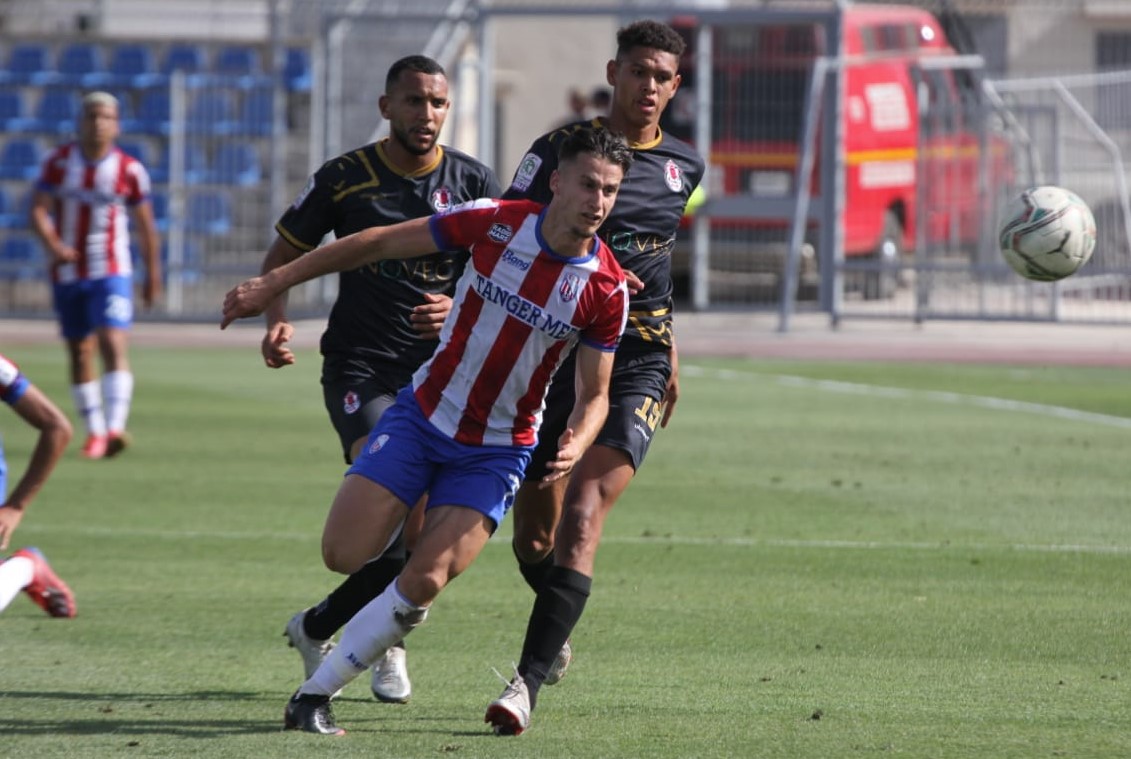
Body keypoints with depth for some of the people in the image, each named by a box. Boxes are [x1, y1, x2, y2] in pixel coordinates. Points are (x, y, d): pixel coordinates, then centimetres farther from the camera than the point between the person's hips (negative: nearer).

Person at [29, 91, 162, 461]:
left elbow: (145, 226, 5)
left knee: (113, 343, -19)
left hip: (111, 273, -3)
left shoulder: (130, 170, -5)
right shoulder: (58, 162, -2)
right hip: (67, 273, 3)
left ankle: (115, 429, -29)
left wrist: (153, 275, 9)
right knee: (79, 352, 8)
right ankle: (94, 430, 18)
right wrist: (52, 244, -27)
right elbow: (38, 211, -8)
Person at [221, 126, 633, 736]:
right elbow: (380, 243, -3)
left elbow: (594, 394, 0)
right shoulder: (494, 222, -13)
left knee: (423, 584, -16)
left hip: (498, 451, -1)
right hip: (424, 414, 1)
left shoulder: (607, 290, -12)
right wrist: (274, 284, -2)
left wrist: (574, 445, -24)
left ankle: (315, 694, -2)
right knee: (344, 554, -10)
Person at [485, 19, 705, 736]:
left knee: (582, 514, -19)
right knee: (533, 533, 6)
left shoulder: (684, 165, 10)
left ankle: (528, 680, -26)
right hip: (556, 350, 0)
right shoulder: (560, 148, -3)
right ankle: (556, 638, 39)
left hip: (638, 362, 1)